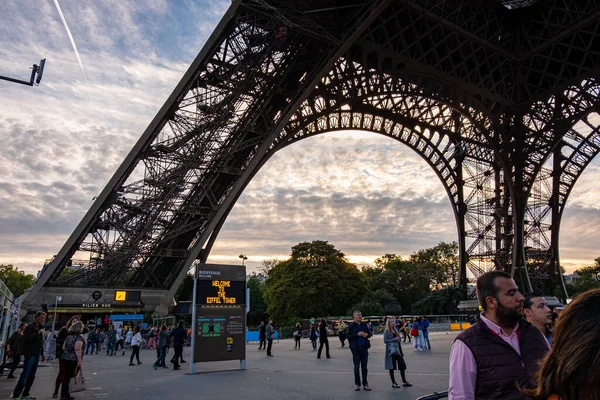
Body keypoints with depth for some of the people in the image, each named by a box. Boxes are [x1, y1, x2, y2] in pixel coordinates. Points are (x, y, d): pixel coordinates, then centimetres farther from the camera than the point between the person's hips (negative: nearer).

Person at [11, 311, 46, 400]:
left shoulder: (40, 328, 18)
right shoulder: (29, 327, -6)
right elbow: (26, 338, -20)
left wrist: (42, 354, 22)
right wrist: (37, 333, -21)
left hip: (36, 354, 8)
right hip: (30, 354, -8)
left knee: (32, 376, 7)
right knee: (25, 374, -12)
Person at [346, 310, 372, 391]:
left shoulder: (364, 325, 9)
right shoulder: (351, 326, -4)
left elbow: (370, 333, 15)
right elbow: (347, 336, -12)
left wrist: (367, 334, -7)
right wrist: (357, 334, -19)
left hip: (364, 348, 4)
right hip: (356, 348, -4)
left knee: (364, 367, 9)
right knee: (357, 367, 4)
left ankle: (365, 384, 17)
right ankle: (357, 384, 15)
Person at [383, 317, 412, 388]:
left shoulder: (395, 330, 14)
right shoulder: (386, 331, -7)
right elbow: (385, 340, -16)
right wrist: (394, 339, -19)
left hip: (397, 350, 7)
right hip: (391, 350, -7)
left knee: (402, 365, 5)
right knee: (391, 367, 1)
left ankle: (404, 381, 15)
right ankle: (393, 383, 10)